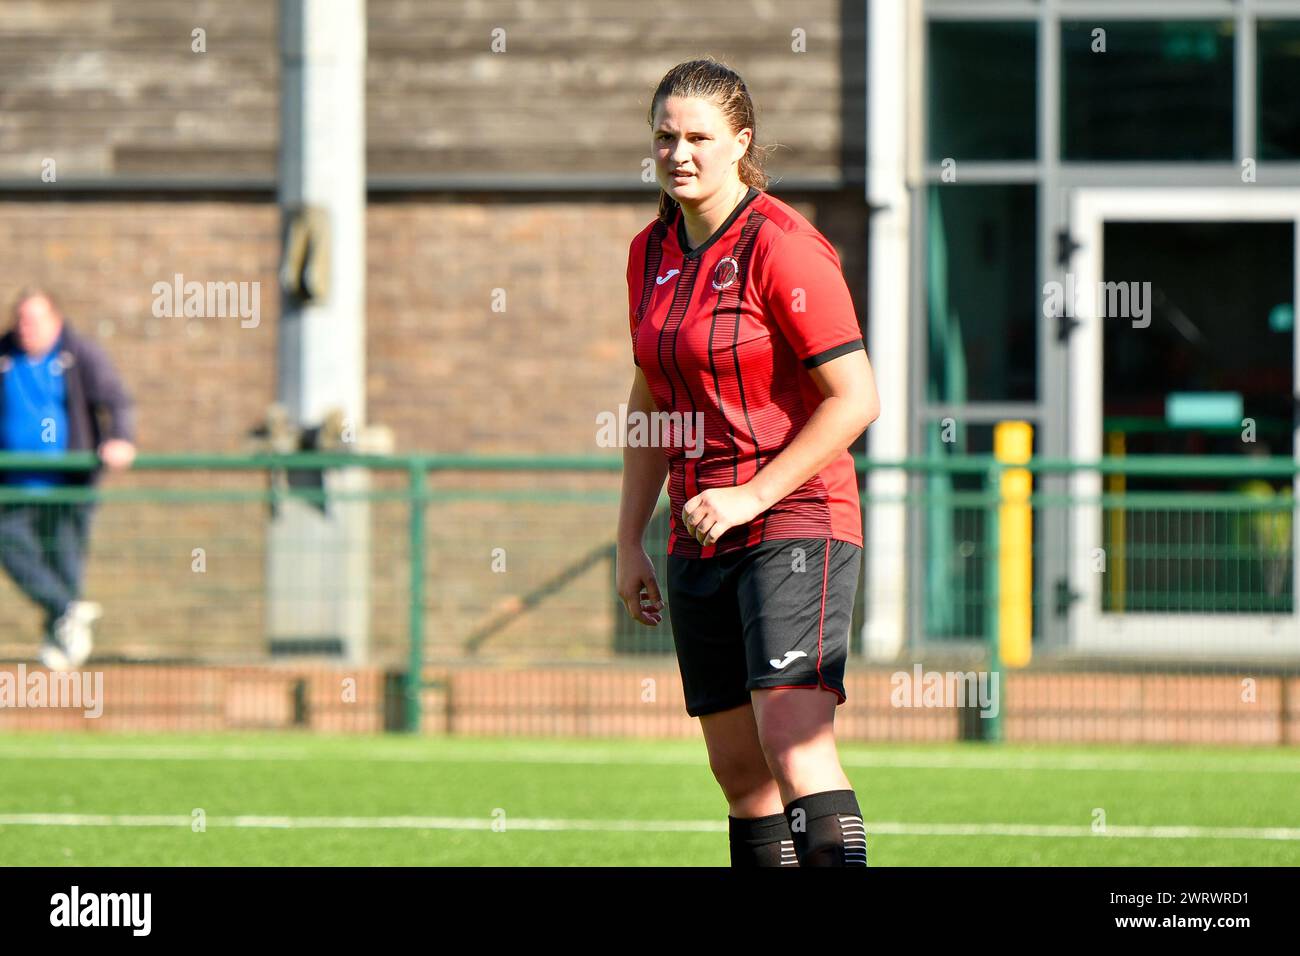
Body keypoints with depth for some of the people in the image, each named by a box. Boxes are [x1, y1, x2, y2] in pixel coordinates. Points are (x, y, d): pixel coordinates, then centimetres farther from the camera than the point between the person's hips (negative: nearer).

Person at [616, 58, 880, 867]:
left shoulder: (782, 247, -12)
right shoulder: (653, 253, 10)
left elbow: (856, 399, -14)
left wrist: (751, 497, -16)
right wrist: (630, 542, 16)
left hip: (797, 520, -7)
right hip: (701, 539, 7)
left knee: (793, 742, -21)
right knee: (740, 770, 6)